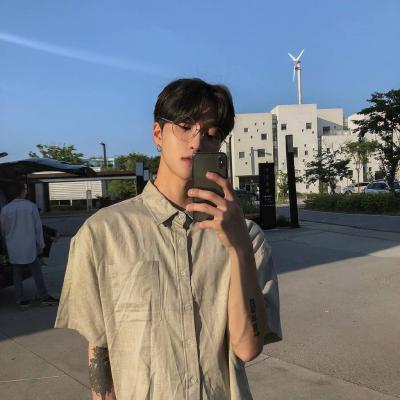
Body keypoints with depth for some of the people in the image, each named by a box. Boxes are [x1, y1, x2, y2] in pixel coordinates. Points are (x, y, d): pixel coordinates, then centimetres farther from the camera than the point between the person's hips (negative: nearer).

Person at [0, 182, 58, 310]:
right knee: (36, 271, 7)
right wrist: (40, 244, 6)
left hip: (14, 249, 2)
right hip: (29, 247, -2)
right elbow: (38, 227, -3)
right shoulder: (31, 206, -7)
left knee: (17, 274, 9)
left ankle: (21, 300, 12)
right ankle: (43, 296, 9)